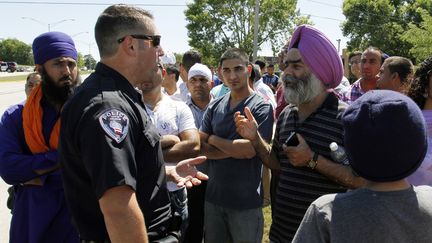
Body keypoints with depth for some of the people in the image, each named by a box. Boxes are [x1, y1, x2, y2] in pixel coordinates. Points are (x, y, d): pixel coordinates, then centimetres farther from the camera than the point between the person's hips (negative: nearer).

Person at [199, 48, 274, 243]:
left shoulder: (261, 107, -11)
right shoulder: (214, 107, 3)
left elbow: (250, 149, -20)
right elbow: (201, 147, -2)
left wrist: (214, 140, -8)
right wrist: (236, 149, -15)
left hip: (246, 200, -4)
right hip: (213, 195, 4)